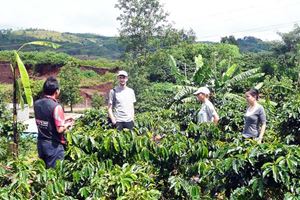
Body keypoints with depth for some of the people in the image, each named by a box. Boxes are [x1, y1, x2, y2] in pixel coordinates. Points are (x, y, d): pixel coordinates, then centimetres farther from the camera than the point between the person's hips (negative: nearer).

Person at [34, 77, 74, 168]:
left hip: (41, 143, 7)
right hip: (54, 145, -7)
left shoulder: (37, 103, 1)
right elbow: (60, 129, -22)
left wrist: (63, 120, 13)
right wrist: (68, 124, -1)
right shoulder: (56, 106, -21)